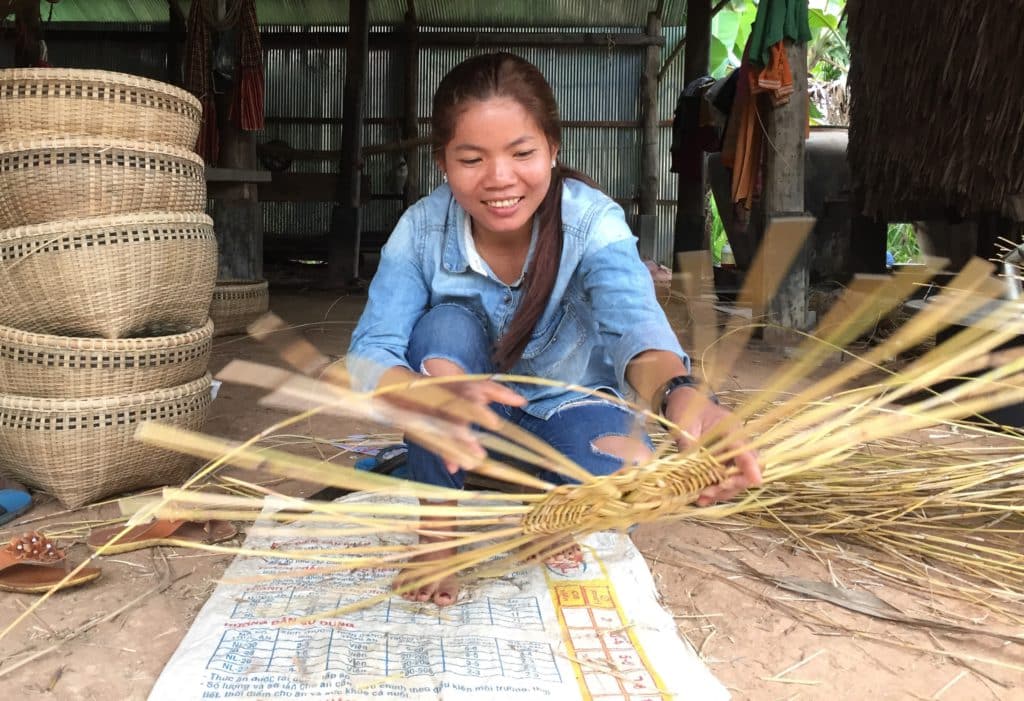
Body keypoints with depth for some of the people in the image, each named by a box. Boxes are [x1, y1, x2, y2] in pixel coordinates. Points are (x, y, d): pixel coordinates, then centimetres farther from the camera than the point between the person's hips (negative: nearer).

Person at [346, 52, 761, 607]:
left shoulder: (593, 222, -25)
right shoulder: (422, 229, -21)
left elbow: (634, 322, -44)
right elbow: (367, 358, -28)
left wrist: (681, 394, -68)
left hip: (567, 410, -1)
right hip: (466, 422, 2)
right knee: (445, 326, -31)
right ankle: (436, 533, -14)